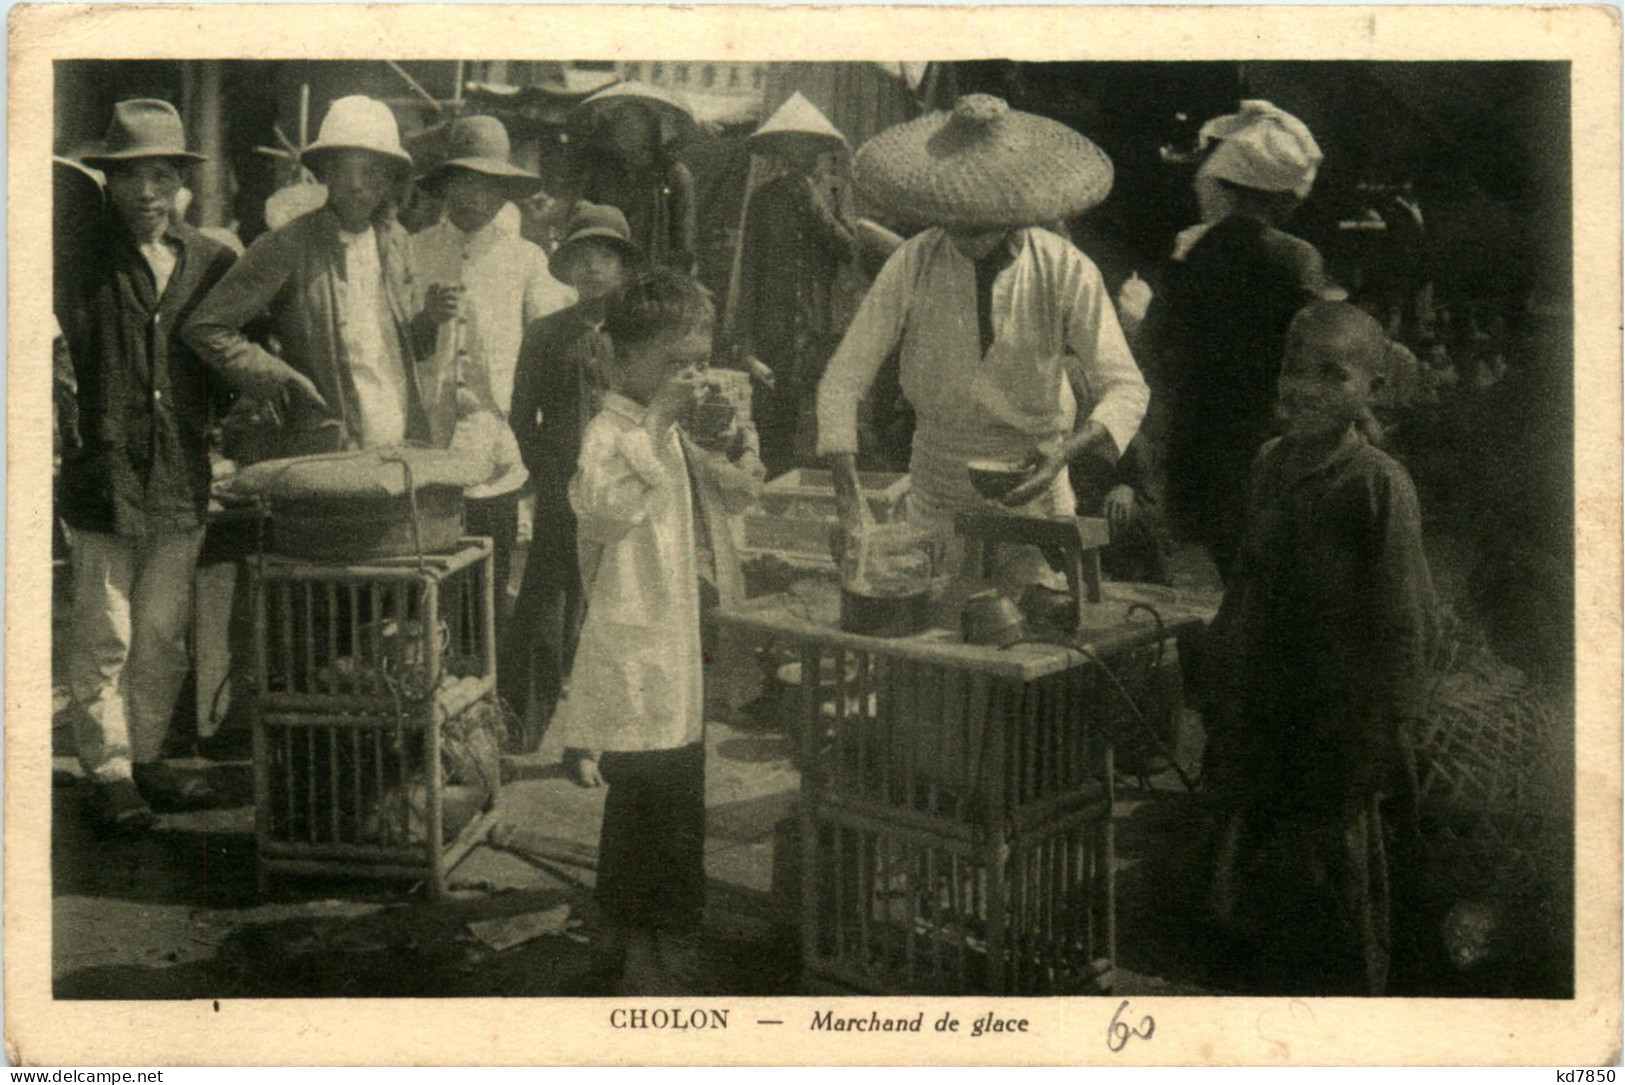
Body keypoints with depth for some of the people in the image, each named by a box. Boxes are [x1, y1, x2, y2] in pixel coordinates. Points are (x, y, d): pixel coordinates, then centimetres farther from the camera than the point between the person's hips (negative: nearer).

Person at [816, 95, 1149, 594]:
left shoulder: (1067, 272, -12)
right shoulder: (913, 264, -11)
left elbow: (1125, 387, -10)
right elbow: (845, 376, -12)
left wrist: (1070, 448, -30)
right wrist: (848, 493, -25)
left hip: (1035, 498, 0)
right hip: (936, 505, 1)